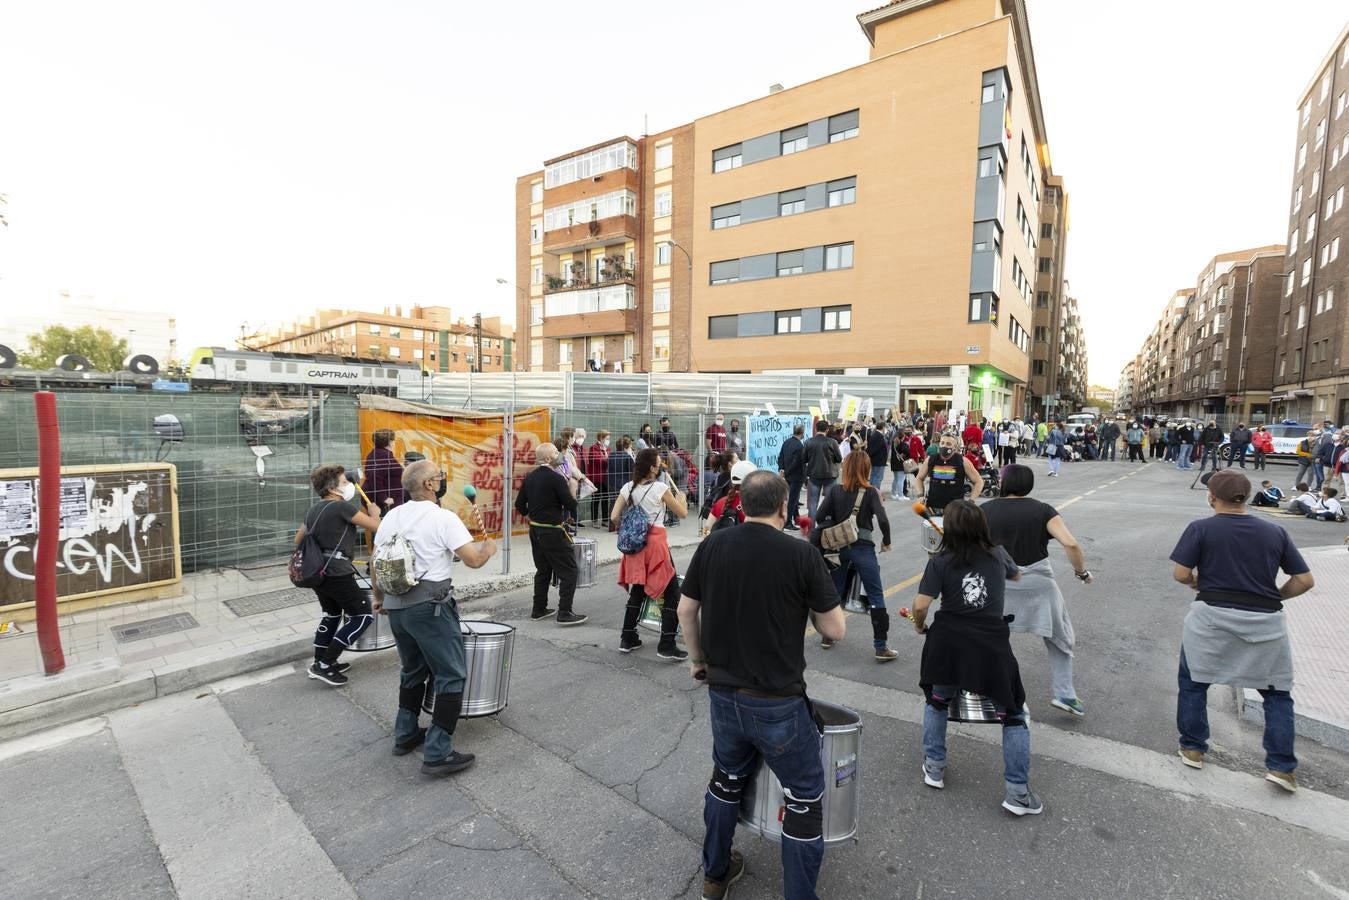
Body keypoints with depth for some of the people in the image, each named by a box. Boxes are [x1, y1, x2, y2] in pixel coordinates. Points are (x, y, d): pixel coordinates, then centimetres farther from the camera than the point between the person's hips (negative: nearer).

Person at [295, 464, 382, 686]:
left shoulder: (313, 509, 12)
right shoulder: (342, 506, -13)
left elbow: (298, 540, 22)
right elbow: (376, 527, -11)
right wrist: (374, 512, 9)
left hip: (317, 570, 9)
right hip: (337, 572, -9)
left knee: (332, 614, 26)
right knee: (363, 615, 1)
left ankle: (320, 663, 31)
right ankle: (325, 665, 1)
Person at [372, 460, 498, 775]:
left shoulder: (391, 517, 7)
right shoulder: (443, 518, -13)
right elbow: (474, 560, -16)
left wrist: (379, 597, 28)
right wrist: (488, 547, 5)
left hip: (396, 607, 8)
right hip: (430, 607, -7)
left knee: (412, 671, 25)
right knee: (451, 676, 2)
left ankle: (405, 734, 34)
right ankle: (438, 753, 1)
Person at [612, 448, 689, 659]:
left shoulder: (628, 488, 5)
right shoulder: (660, 487, -9)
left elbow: (614, 517, 2)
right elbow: (683, 513, -1)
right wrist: (675, 487, 7)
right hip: (656, 542, -6)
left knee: (637, 592, 19)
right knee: (672, 593, 2)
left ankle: (627, 639, 25)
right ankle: (667, 646, 1)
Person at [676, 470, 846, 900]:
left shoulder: (711, 546, -5)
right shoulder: (801, 553, -16)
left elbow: (686, 610, 4)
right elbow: (835, 629, -10)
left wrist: (697, 660, 18)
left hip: (723, 694, 5)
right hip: (777, 702, -5)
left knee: (727, 778, 26)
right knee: (805, 797, 15)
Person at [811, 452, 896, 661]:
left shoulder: (835, 490, 0)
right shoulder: (871, 492, -7)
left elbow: (819, 517, -7)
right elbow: (882, 520, -16)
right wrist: (886, 542, 0)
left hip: (839, 547, 3)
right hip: (863, 548, -3)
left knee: (834, 592, 17)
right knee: (876, 597, 5)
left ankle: (827, 636, 27)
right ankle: (881, 647, 6)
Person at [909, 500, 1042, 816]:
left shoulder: (940, 561, -5)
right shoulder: (997, 555, 3)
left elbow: (921, 605, -12)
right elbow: (1016, 576, 26)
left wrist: (919, 625, 8)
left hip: (947, 644, 0)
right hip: (992, 647, 1)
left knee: (937, 701, 24)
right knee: (1013, 715, 18)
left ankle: (934, 767, 31)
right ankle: (1017, 791, 18)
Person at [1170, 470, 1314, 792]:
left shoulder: (1201, 528, -5)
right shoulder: (1275, 531, 6)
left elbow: (1181, 574, -10)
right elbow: (1305, 581, 5)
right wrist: (1273, 597, 19)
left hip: (1213, 615, -3)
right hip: (1265, 621, 3)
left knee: (1192, 681, 16)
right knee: (1277, 692, 21)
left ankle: (1193, 748, 24)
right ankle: (1281, 766, 18)